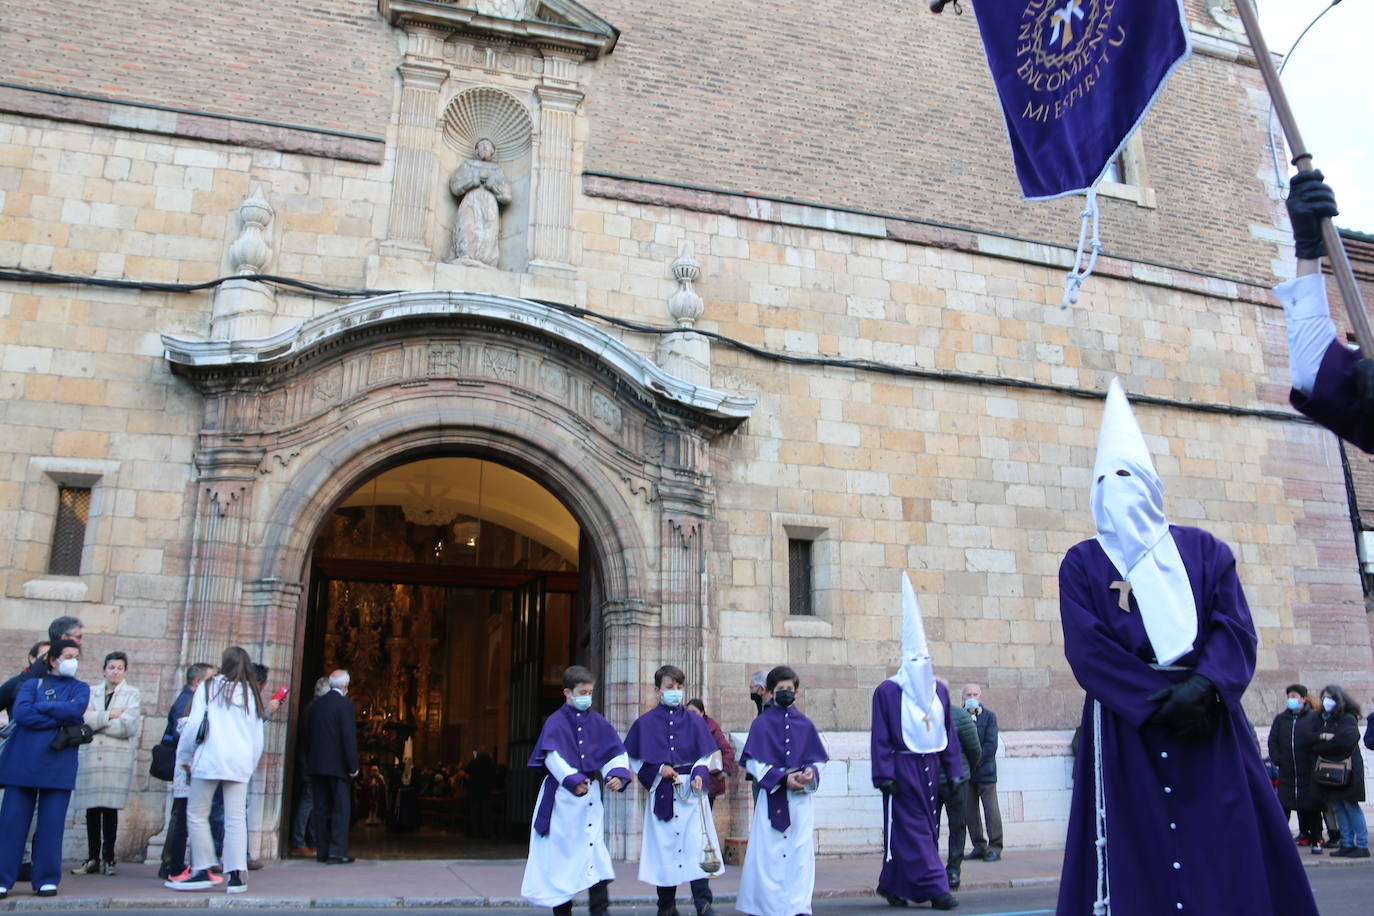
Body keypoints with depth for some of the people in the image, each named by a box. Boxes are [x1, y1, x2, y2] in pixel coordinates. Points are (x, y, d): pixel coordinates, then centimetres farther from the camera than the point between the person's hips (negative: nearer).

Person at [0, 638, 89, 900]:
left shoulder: (80, 688, 14)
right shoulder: (32, 684, 11)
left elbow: (76, 709, -8)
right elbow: (21, 713, -8)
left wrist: (40, 707, -4)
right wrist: (60, 720, -9)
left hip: (59, 765, 0)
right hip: (23, 760, 0)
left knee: (52, 823, -1)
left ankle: (47, 880, 6)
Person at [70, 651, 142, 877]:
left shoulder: (132, 694, 7)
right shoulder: (92, 693, 16)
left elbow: (128, 726, -6)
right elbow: (84, 719, -1)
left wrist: (97, 720, -2)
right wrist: (111, 715, -9)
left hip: (118, 758, -3)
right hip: (91, 756, 3)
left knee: (110, 808, -4)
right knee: (92, 809, 2)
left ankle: (108, 858, 4)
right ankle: (93, 858, 10)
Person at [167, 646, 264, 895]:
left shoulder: (209, 687, 5)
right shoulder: (251, 693, 14)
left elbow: (194, 724, -2)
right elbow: (258, 737, 13)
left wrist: (184, 757, 9)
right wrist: (250, 766, 22)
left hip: (210, 759, -3)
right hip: (240, 762, 3)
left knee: (197, 814, 7)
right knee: (235, 818, 3)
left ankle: (202, 872, 3)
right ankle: (236, 875, -2)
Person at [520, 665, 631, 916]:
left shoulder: (597, 721, 9)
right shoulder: (556, 722, -5)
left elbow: (615, 752, 7)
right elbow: (553, 757, -18)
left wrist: (617, 774, -13)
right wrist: (573, 780, -32)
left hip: (591, 792, 3)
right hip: (562, 796, -3)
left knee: (594, 847, -3)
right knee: (562, 850, 3)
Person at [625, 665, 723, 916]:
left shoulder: (694, 721, 6)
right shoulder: (645, 723, 4)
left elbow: (705, 756, 7)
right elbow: (634, 761, 7)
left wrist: (700, 775, -13)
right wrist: (658, 770, -9)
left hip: (691, 791, 0)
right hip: (661, 792, 0)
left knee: (697, 842, -8)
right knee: (664, 844, 3)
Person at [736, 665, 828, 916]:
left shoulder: (805, 724, 9)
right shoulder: (762, 723, 1)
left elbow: (816, 760, 11)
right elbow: (753, 762, -3)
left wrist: (810, 773, -12)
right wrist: (782, 778, -14)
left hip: (801, 797, 2)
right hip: (771, 796, -2)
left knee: (800, 851, 0)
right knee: (768, 852, 0)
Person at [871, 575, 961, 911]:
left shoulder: (939, 691, 10)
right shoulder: (887, 691, -6)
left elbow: (949, 733, 13)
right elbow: (880, 737, -7)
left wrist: (954, 770, 8)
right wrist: (885, 775, -11)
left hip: (930, 767, 6)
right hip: (903, 769, -6)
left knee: (928, 829, 10)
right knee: (912, 829, -6)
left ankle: (894, 886, 22)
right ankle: (934, 888, -4)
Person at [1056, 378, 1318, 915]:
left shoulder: (1204, 550, 12)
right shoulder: (1082, 564, 7)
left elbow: (1236, 629, 1)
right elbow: (1086, 648, -5)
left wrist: (1202, 686, -18)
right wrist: (1157, 700, -15)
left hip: (1208, 721, 2)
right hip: (1125, 728, -1)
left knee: (1231, 858, 0)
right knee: (1140, 861, -2)